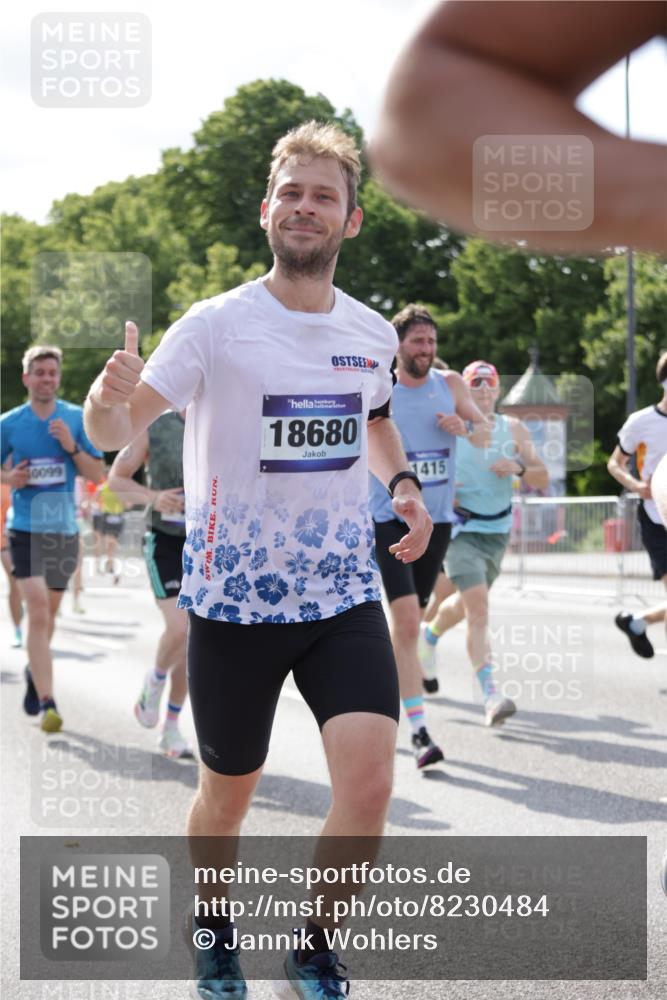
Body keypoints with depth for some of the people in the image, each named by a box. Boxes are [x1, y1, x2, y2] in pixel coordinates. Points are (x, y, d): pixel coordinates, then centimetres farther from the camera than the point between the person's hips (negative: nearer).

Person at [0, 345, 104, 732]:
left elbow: (98, 474, 3)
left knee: (50, 613, 16)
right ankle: (47, 703, -19)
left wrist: (72, 447, -13)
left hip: (65, 528, 3)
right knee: (38, 612, -16)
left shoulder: (78, 419, 2)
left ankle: (35, 671, 42)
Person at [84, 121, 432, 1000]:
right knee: (227, 795, 11)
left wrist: (402, 483, 6)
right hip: (236, 597, -2)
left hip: (345, 593, 3)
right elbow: (116, 431, -16)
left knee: (368, 784, -13)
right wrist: (108, 400, -40)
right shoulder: (216, 326, -10)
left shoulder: (372, 333, 4)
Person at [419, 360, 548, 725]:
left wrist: (519, 469, -22)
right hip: (460, 528, -5)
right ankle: (491, 696, -24)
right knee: (478, 606, -20)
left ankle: (429, 636, 54)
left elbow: (542, 479, -1)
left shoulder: (514, 430, 1)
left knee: (465, 604, 21)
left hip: (497, 531, 5)